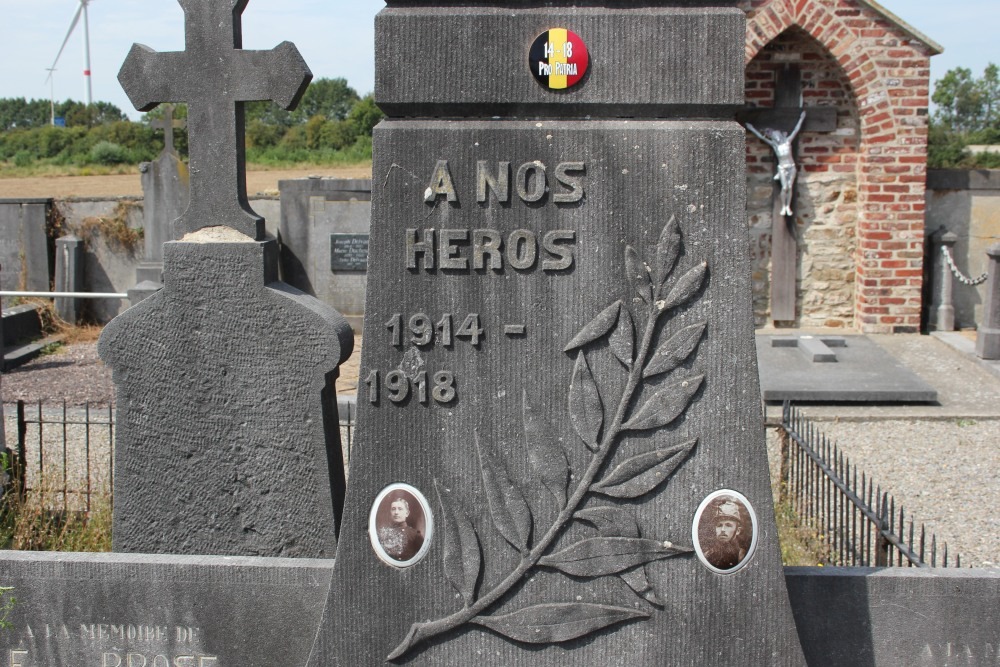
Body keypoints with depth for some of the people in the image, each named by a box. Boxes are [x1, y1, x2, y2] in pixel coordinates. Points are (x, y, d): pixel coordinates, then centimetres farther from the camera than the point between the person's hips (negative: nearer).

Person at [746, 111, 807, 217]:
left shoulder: (788, 141, 1)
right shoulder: (774, 144, 0)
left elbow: (796, 130, 6)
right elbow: (761, 137, 2)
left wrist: (801, 119, 8)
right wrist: (752, 129, 4)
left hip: (791, 166, 1)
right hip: (782, 167, -1)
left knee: (790, 187, -2)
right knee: (784, 187, -10)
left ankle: (788, 206, 6)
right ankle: (783, 207, 1)